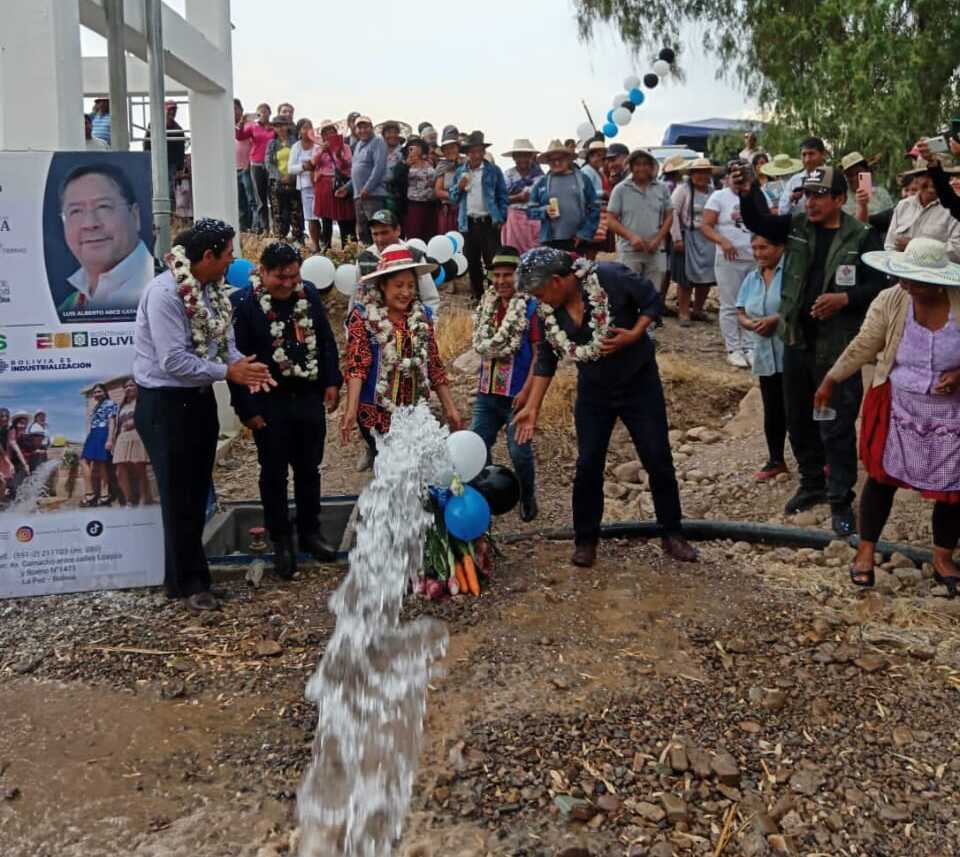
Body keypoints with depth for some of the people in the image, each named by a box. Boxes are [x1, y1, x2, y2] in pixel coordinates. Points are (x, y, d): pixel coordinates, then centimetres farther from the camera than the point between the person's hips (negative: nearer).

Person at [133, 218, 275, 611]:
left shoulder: (213, 289, 3)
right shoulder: (165, 293, -23)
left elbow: (224, 341, 8)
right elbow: (174, 361, -26)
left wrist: (242, 364, -14)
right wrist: (228, 372, -18)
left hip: (199, 398, 9)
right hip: (165, 403, -9)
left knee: (197, 491, 16)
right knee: (179, 495, 3)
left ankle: (181, 574, 32)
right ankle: (189, 580, 17)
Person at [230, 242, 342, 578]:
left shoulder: (309, 293, 1)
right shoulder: (243, 302, -13)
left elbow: (326, 340, 10)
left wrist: (332, 382, 4)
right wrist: (247, 408, -13)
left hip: (309, 398, 4)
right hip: (270, 403, -4)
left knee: (309, 469, 15)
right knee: (274, 474, 8)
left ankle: (310, 532, 30)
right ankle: (281, 542, 21)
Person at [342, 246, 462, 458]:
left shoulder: (422, 316, 7)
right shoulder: (363, 316, -6)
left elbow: (434, 366, 11)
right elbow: (356, 366, -13)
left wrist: (450, 407, 9)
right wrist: (351, 411, -23)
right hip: (377, 413, -4)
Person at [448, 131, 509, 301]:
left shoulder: (494, 171, 2)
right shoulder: (460, 172, 11)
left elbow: (503, 197, 1)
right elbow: (453, 198, 13)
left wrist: (501, 219, -8)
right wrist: (459, 187, -7)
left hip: (489, 223, -3)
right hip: (468, 223, 3)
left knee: (493, 262, -4)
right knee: (472, 263, 10)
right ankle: (477, 296, 21)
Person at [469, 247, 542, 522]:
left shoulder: (530, 307, -11)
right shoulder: (489, 306, 8)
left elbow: (540, 353, -13)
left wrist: (526, 390, -17)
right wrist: (482, 382, 10)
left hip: (517, 394, -6)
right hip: (487, 392, 6)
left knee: (519, 451, 0)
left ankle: (528, 498, 23)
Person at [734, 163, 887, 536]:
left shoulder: (863, 237, -7)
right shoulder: (797, 225, 4)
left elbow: (879, 287, -6)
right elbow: (758, 222, -8)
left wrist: (844, 299, -21)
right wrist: (747, 194, -27)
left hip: (838, 346, -5)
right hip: (797, 340, 5)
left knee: (837, 427, 1)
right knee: (799, 421, 16)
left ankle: (841, 500, 12)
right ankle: (812, 483, 35)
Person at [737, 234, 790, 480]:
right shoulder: (751, 279, 14)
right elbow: (740, 314, 13)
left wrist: (775, 319, -21)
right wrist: (751, 324, -8)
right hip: (765, 355, 6)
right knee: (773, 411, 12)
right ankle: (776, 460, 24)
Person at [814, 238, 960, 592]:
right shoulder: (890, 301, -13)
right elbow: (862, 347, -1)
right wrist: (830, 381, 4)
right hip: (898, 409, 0)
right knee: (882, 478, 8)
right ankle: (865, 551, 24)